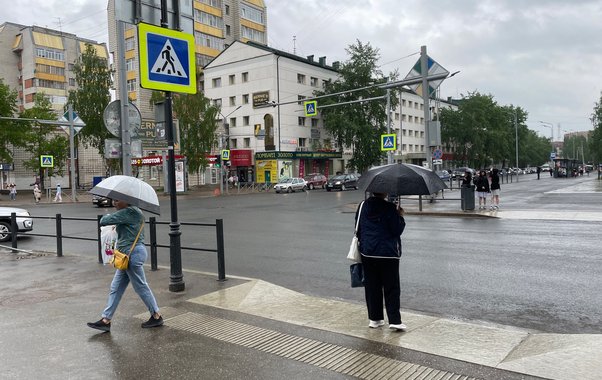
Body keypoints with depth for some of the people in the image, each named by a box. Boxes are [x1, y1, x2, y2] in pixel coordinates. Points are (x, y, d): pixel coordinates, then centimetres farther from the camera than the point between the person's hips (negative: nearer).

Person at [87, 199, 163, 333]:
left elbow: (103, 221, -17)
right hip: (129, 255, 11)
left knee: (141, 286, 2)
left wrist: (107, 216, 6)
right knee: (115, 288, 12)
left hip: (132, 254, -11)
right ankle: (106, 320, 18)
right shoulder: (135, 212, 14)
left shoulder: (128, 213, -17)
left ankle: (156, 316, 15)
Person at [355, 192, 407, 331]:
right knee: (391, 288, 4)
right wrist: (400, 217, 5)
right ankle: (394, 320, 2)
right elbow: (397, 230, -10)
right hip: (388, 253, -4)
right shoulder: (389, 208, -12)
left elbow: (358, 228, 10)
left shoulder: (362, 207, 3)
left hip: (367, 253, 4)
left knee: (372, 287, 12)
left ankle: (374, 318, 18)